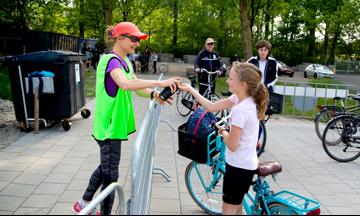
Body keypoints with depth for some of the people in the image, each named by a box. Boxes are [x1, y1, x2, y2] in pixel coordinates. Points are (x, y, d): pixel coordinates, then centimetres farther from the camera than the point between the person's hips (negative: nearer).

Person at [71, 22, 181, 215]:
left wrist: (154, 94, -12)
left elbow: (138, 89, 8)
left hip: (117, 124, 10)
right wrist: (159, 82, -35)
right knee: (110, 174, 1)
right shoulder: (110, 60, -17)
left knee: (105, 167, 22)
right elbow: (125, 84, -37)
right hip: (109, 126, -10)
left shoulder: (125, 61, 12)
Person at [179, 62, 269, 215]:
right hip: (248, 164, 9)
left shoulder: (240, 110, -28)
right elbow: (212, 107, 5)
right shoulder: (240, 99, -1)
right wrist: (190, 89, 5)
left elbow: (232, 145, -23)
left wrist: (222, 131, -4)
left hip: (239, 167, -9)